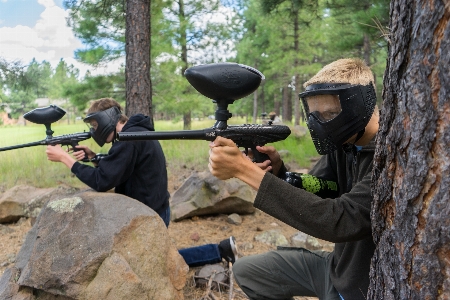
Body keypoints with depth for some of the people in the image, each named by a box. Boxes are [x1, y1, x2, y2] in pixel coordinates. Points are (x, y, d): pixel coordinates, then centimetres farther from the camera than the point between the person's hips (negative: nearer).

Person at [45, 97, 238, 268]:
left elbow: (102, 182, -25)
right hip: (152, 210, 10)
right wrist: (93, 157, -1)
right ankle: (221, 250, 19)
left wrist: (64, 158, -18)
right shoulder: (136, 132, 9)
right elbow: (112, 169, 17)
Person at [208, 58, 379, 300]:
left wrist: (245, 169, -33)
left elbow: (340, 220, -34)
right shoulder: (343, 143, -1)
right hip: (338, 265, 8)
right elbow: (307, 198, 2)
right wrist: (276, 170, -21)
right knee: (246, 271, 11)